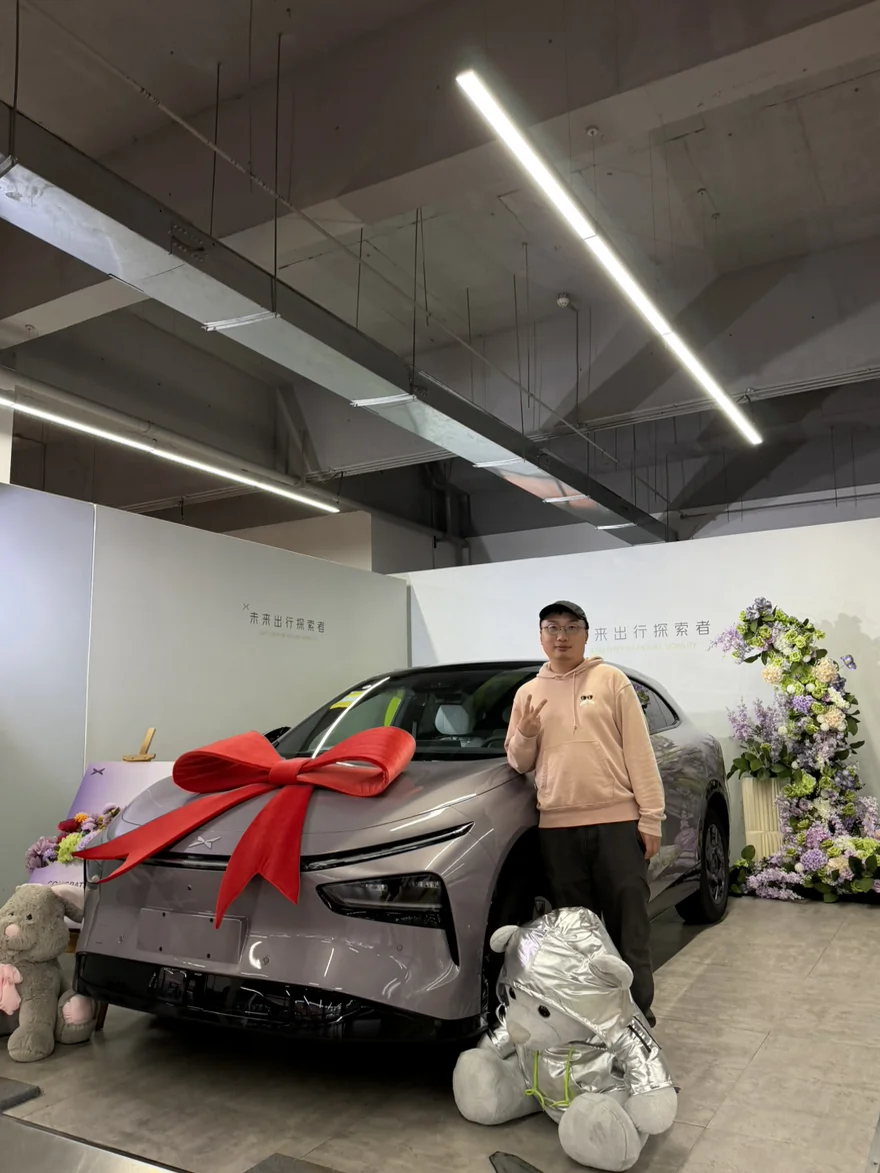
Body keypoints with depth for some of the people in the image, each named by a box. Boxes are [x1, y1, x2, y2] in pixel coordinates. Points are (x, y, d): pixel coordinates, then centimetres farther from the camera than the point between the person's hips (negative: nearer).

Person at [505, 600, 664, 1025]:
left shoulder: (611, 680, 3)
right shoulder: (528, 693, 11)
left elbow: (639, 752, 0)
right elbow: (519, 763, 13)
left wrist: (650, 816, -5)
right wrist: (525, 733, -9)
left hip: (617, 820, -2)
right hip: (557, 827, 3)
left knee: (629, 924, 4)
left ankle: (638, 1011, 17)